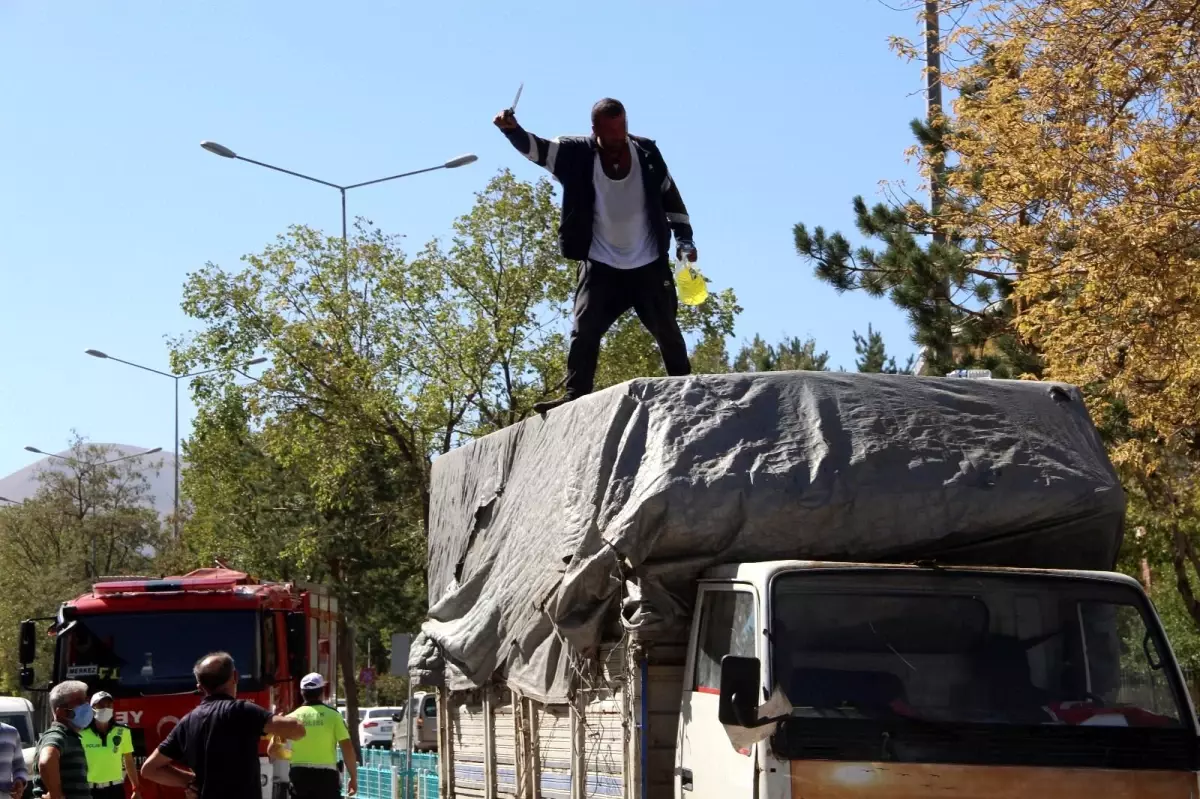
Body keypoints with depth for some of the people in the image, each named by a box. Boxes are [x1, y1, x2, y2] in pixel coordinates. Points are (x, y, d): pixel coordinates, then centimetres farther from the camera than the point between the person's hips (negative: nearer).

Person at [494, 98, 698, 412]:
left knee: (668, 332, 9)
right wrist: (512, 129, -44)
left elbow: (670, 196, 6)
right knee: (584, 331, -10)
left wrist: (684, 239, 0)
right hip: (601, 266, -1)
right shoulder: (579, 153, -11)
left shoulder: (646, 152, -6)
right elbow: (537, 149, -24)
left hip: (649, 265, 1)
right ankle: (574, 397, -9)